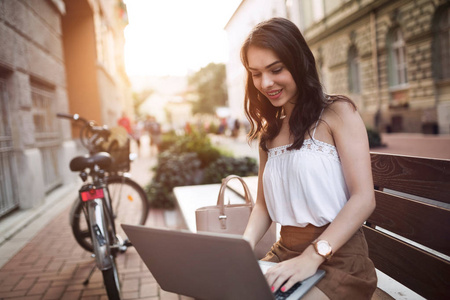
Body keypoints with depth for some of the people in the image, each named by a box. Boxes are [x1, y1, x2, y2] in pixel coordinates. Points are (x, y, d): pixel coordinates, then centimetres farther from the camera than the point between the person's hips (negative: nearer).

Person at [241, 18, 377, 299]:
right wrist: (244, 245, -8)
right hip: (285, 253, 5)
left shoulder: (338, 113, -6)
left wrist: (313, 256, -23)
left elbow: (364, 198, -13)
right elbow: (264, 203, 11)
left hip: (339, 257, -4)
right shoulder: (269, 129, 11)